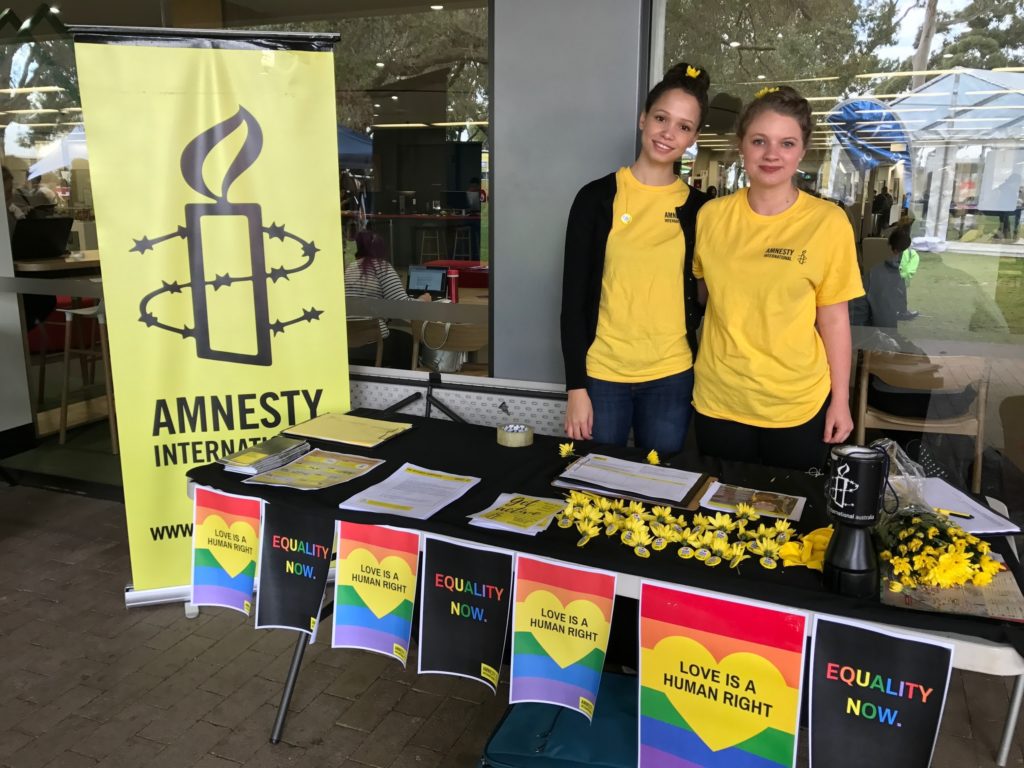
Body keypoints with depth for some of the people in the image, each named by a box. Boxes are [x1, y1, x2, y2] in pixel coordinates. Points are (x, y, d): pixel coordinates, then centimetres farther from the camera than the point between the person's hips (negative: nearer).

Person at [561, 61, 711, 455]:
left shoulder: (698, 207, 3)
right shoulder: (597, 197, -4)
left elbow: (704, 291, 11)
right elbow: (574, 297, -4)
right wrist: (576, 386, -8)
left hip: (672, 377, 2)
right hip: (602, 374, -1)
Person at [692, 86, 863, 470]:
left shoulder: (828, 222, -9)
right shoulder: (711, 215, -3)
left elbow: (833, 319, -4)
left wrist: (840, 400, -2)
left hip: (798, 405, -2)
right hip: (718, 399, 2)